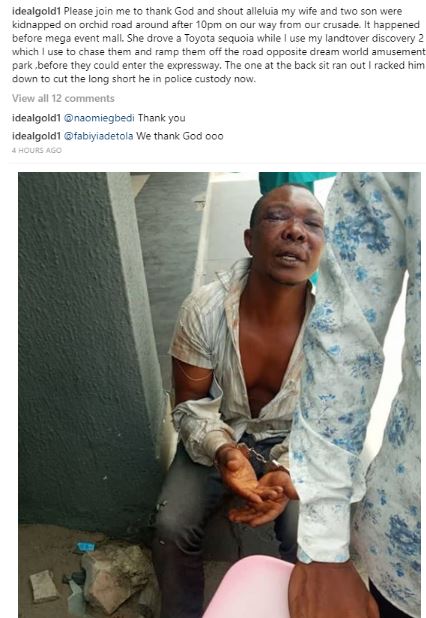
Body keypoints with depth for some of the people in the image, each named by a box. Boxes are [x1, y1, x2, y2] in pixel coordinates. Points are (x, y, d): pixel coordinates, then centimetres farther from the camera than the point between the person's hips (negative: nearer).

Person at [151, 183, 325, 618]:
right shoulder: (203, 309, -24)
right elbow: (192, 403, -12)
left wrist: (291, 471, -29)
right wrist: (224, 452, -31)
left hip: (294, 443, 0)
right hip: (218, 435, 1)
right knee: (171, 528, -14)